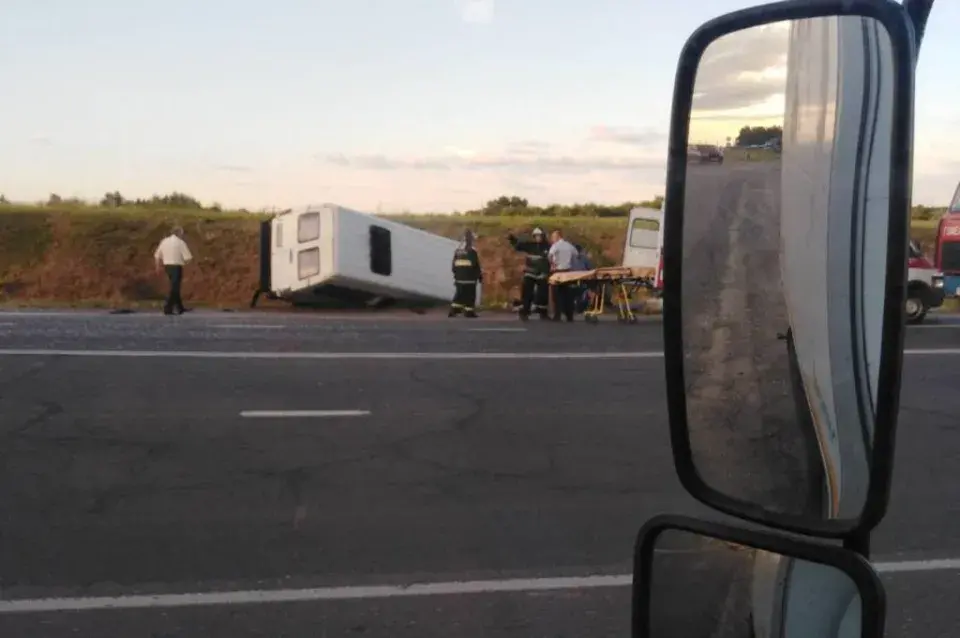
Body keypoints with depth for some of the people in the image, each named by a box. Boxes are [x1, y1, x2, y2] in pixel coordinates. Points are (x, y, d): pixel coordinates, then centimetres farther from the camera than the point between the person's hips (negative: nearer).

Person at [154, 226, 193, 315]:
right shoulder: (180, 242, -9)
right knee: (174, 288, -2)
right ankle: (167, 308, -6)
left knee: (175, 287, 19)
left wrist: (158, 267, 24)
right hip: (177, 267, -7)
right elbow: (188, 257, -12)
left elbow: (157, 256, 12)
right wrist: (190, 260, 11)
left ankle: (179, 308, 26)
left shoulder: (164, 241, 8)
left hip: (167, 266, 7)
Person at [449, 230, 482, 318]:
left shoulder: (457, 250, 9)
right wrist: (480, 276, -2)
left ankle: (454, 310, 9)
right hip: (470, 278, -6)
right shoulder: (472, 251, -13)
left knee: (459, 294, 14)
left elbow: (454, 265, 12)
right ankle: (469, 312, 1)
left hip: (459, 278, 6)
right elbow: (476, 265, -12)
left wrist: (456, 275, 21)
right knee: (470, 296, 0)